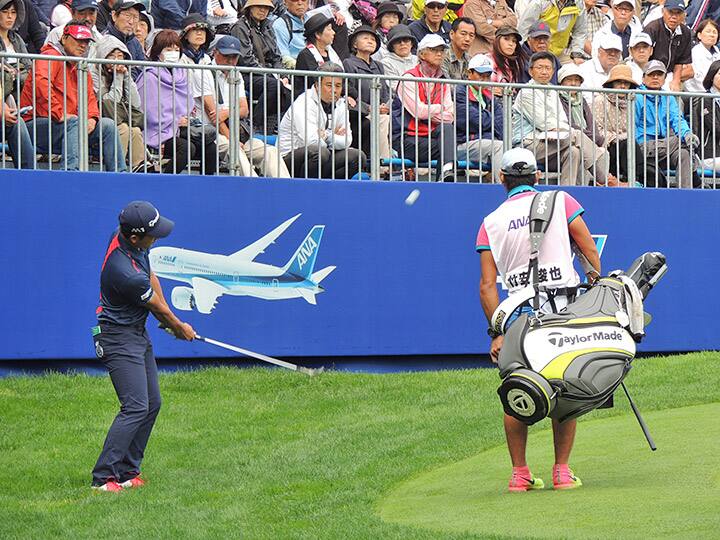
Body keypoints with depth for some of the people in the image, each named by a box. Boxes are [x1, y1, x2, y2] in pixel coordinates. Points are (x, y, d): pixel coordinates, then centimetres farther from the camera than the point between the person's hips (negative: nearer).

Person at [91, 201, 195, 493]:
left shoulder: (124, 237, -4)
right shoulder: (125, 272, -31)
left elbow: (151, 277, 14)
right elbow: (158, 307, -12)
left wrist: (168, 320, 9)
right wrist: (180, 328, 6)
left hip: (139, 335, 10)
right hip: (119, 339, -10)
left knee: (152, 403, 12)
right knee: (136, 407, -17)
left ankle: (127, 472, 15)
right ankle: (103, 478, -17)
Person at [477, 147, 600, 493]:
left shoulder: (491, 222, 10)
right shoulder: (560, 201, 6)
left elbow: (487, 285, 5)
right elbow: (590, 250, 1)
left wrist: (497, 332, 6)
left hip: (519, 315, 1)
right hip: (563, 308, -1)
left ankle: (519, 473, 9)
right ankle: (562, 471, 5)